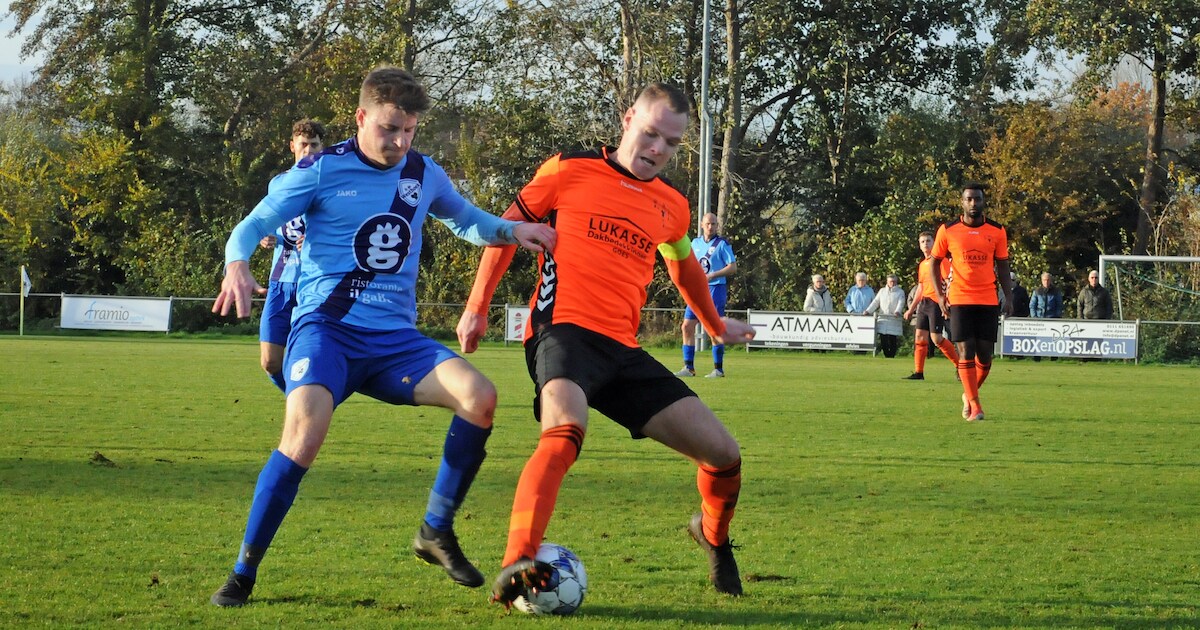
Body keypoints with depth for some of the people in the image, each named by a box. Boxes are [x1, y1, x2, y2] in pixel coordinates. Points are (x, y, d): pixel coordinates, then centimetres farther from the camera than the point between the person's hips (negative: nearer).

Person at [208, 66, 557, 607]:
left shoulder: (424, 175, 11)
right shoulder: (320, 171, -2)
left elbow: (465, 220, 30)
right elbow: (253, 227, -1)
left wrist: (511, 231, 9)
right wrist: (237, 263, -24)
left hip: (395, 338, 4)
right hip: (326, 327, -4)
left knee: (479, 396, -21)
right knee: (305, 431, -32)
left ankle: (436, 532, 0)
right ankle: (242, 576, -17)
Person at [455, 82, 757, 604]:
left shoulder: (671, 206, 16)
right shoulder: (569, 171, 2)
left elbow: (683, 266, 37)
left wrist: (714, 323, 51)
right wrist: (477, 306, 10)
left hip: (623, 349, 6)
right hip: (563, 330, -6)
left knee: (723, 454, 2)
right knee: (565, 430, -38)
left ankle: (713, 535, 35)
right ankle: (515, 567, -47)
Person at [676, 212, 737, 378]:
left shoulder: (722, 244, -4)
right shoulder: (695, 243, 13)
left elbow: (733, 267, -9)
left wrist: (712, 276, -19)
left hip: (716, 289, -6)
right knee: (687, 326, 0)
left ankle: (718, 369, -1)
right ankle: (689, 367, 6)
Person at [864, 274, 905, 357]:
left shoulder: (900, 292, 8)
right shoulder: (882, 291, 18)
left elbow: (901, 303, -8)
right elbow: (875, 302, 13)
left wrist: (897, 311, -28)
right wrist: (868, 311, -2)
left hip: (894, 320, -3)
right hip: (883, 319, 3)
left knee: (892, 339, -8)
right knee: (883, 340, -4)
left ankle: (891, 356, -3)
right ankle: (887, 356, 2)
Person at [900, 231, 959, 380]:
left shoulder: (940, 260, -6)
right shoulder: (922, 264, 18)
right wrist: (911, 308, 26)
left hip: (937, 302, -8)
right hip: (924, 303, 8)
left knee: (936, 338, -12)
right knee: (919, 336, 3)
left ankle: (960, 366, 0)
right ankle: (918, 372, 5)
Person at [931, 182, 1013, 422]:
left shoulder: (997, 231, 5)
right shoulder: (948, 231, 1)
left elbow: (1003, 266, 11)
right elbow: (935, 263, 8)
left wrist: (1008, 298, 2)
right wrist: (940, 295, -2)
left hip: (988, 301, 2)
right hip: (959, 300, -2)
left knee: (985, 354, 1)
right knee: (966, 352, -8)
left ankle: (969, 395, 25)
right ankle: (974, 406, -2)